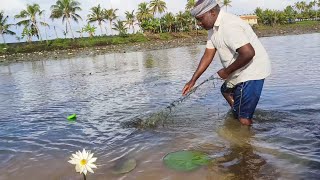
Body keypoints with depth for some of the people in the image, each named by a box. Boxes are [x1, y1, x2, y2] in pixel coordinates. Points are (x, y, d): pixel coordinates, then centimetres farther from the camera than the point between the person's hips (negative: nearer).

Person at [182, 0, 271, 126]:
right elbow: (208, 55, 6)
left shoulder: (229, 26, -26)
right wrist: (193, 80, 3)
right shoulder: (213, 28, 5)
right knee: (226, 90, 33)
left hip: (252, 72, -11)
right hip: (240, 73, 11)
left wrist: (227, 71, -20)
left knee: (243, 118, -8)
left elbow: (248, 53, -34)